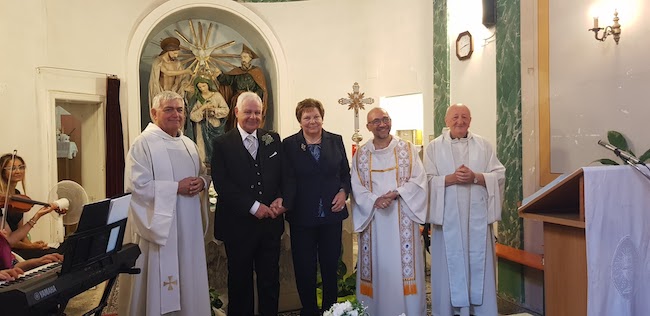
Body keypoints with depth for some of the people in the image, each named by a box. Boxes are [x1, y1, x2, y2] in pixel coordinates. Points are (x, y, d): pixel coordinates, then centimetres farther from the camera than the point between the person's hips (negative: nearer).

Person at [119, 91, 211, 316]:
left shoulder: (189, 145, 12)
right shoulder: (143, 143, -9)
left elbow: (204, 174, 18)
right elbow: (136, 185, -17)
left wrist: (201, 182, -5)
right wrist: (176, 188, -18)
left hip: (188, 224, 7)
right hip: (158, 224, -6)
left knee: (188, 277, 13)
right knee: (157, 279, 2)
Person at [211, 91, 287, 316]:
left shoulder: (273, 139, 7)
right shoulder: (222, 144, -3)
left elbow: (285, 174, 8)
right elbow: (222, 184, -12)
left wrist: (281, 199, -10)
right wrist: (253, 206, -16)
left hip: (271, 221, 3)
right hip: (239, 224, -2)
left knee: (270, 278, 13)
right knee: (240, 279, 13)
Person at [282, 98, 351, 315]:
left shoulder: (336, 141, 5)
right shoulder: (289, 144, -2)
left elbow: (346, 173, 10)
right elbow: (286, 179, -5)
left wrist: (344, 191, -7)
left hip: (332, 214, 2)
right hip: (302, 216, -2)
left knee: (331, 267, 14)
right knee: (304, 270, 8)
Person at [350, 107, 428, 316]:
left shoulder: (407, 149, 5)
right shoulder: (360, 155, 7)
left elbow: (419, 180, -2)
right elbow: (357, 188, 2)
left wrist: (396, 193, -17)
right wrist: (374, 201, -16)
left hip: (402, 219, -1)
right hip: (373, 220, 1)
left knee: (402, 265, 1)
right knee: (377, 266, 6)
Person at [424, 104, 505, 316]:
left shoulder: (483, 145, 8)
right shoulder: (434, 147, 4)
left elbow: (499, 175, 2)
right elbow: (426, 180, -3)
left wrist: (475, 177, -13)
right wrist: (451, 178, -17)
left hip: (477, 216, 1)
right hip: (448, 216, -1)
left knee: (479, 264, 6)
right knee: (449, 265, 4)